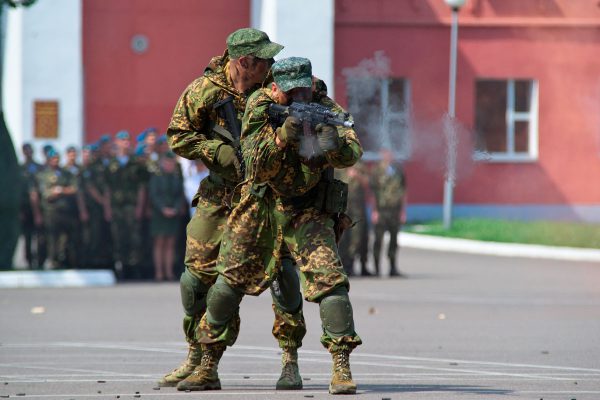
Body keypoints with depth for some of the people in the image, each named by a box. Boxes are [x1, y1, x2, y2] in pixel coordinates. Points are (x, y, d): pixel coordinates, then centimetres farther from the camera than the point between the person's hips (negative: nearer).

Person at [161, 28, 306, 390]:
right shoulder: (205, 91, -10)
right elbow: (179, 136, -4)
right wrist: (220, 152, -18)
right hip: (221, 194, 0)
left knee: (283, 270, -13)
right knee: (198, 273, 2)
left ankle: (290, 361, -6)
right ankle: (197, 359, 20)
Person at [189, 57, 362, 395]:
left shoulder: (326, 109, -12)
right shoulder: (260, 107, -13)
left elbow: (353, 153, -25)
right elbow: (258, 167, -21)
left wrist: (334, 145, -47)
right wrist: (282, 137, -38)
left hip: (308, 212, -1)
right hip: (261, 205, 1)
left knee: (329, 279, -18)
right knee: (230, 281, 3)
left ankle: (342, 369, -18)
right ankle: (208, 369, 15)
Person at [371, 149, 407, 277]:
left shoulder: (398, 170, 10)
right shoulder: (377, 171, -3)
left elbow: (403, 191, 15)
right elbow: (373, 191, -3)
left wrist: (403, 210, 11)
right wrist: (375, 211, -9)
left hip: (395, 209, 4)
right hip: (382, 209, -4)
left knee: (394, 239, 7)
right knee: (379, 239, -3)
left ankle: (393, 268, 14)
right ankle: (377, 268, 2)